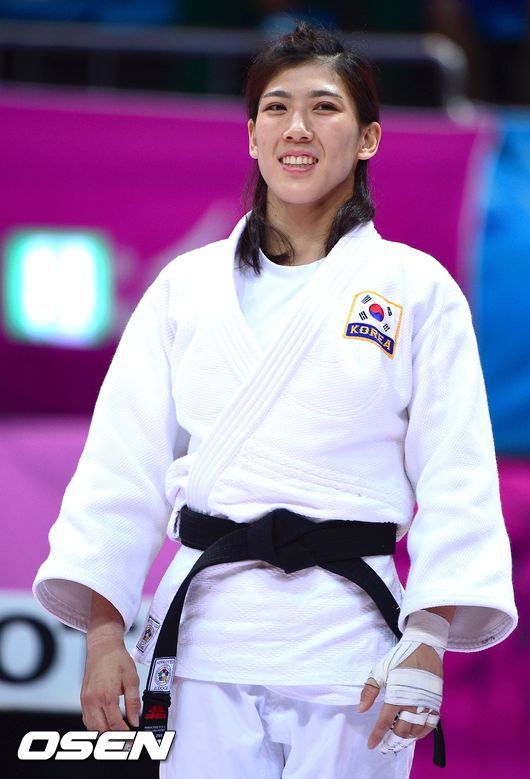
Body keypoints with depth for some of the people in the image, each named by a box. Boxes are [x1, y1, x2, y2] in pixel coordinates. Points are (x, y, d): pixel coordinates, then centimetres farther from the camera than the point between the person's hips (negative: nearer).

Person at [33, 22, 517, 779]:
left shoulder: (417, 290, 5)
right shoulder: (187, 285, 10)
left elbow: (455, 480, 1)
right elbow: (125, 464, 7)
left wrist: (430, 639, -10)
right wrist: (103, 630, -1)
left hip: (349, 639, -1)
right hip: (209, 628, 1)